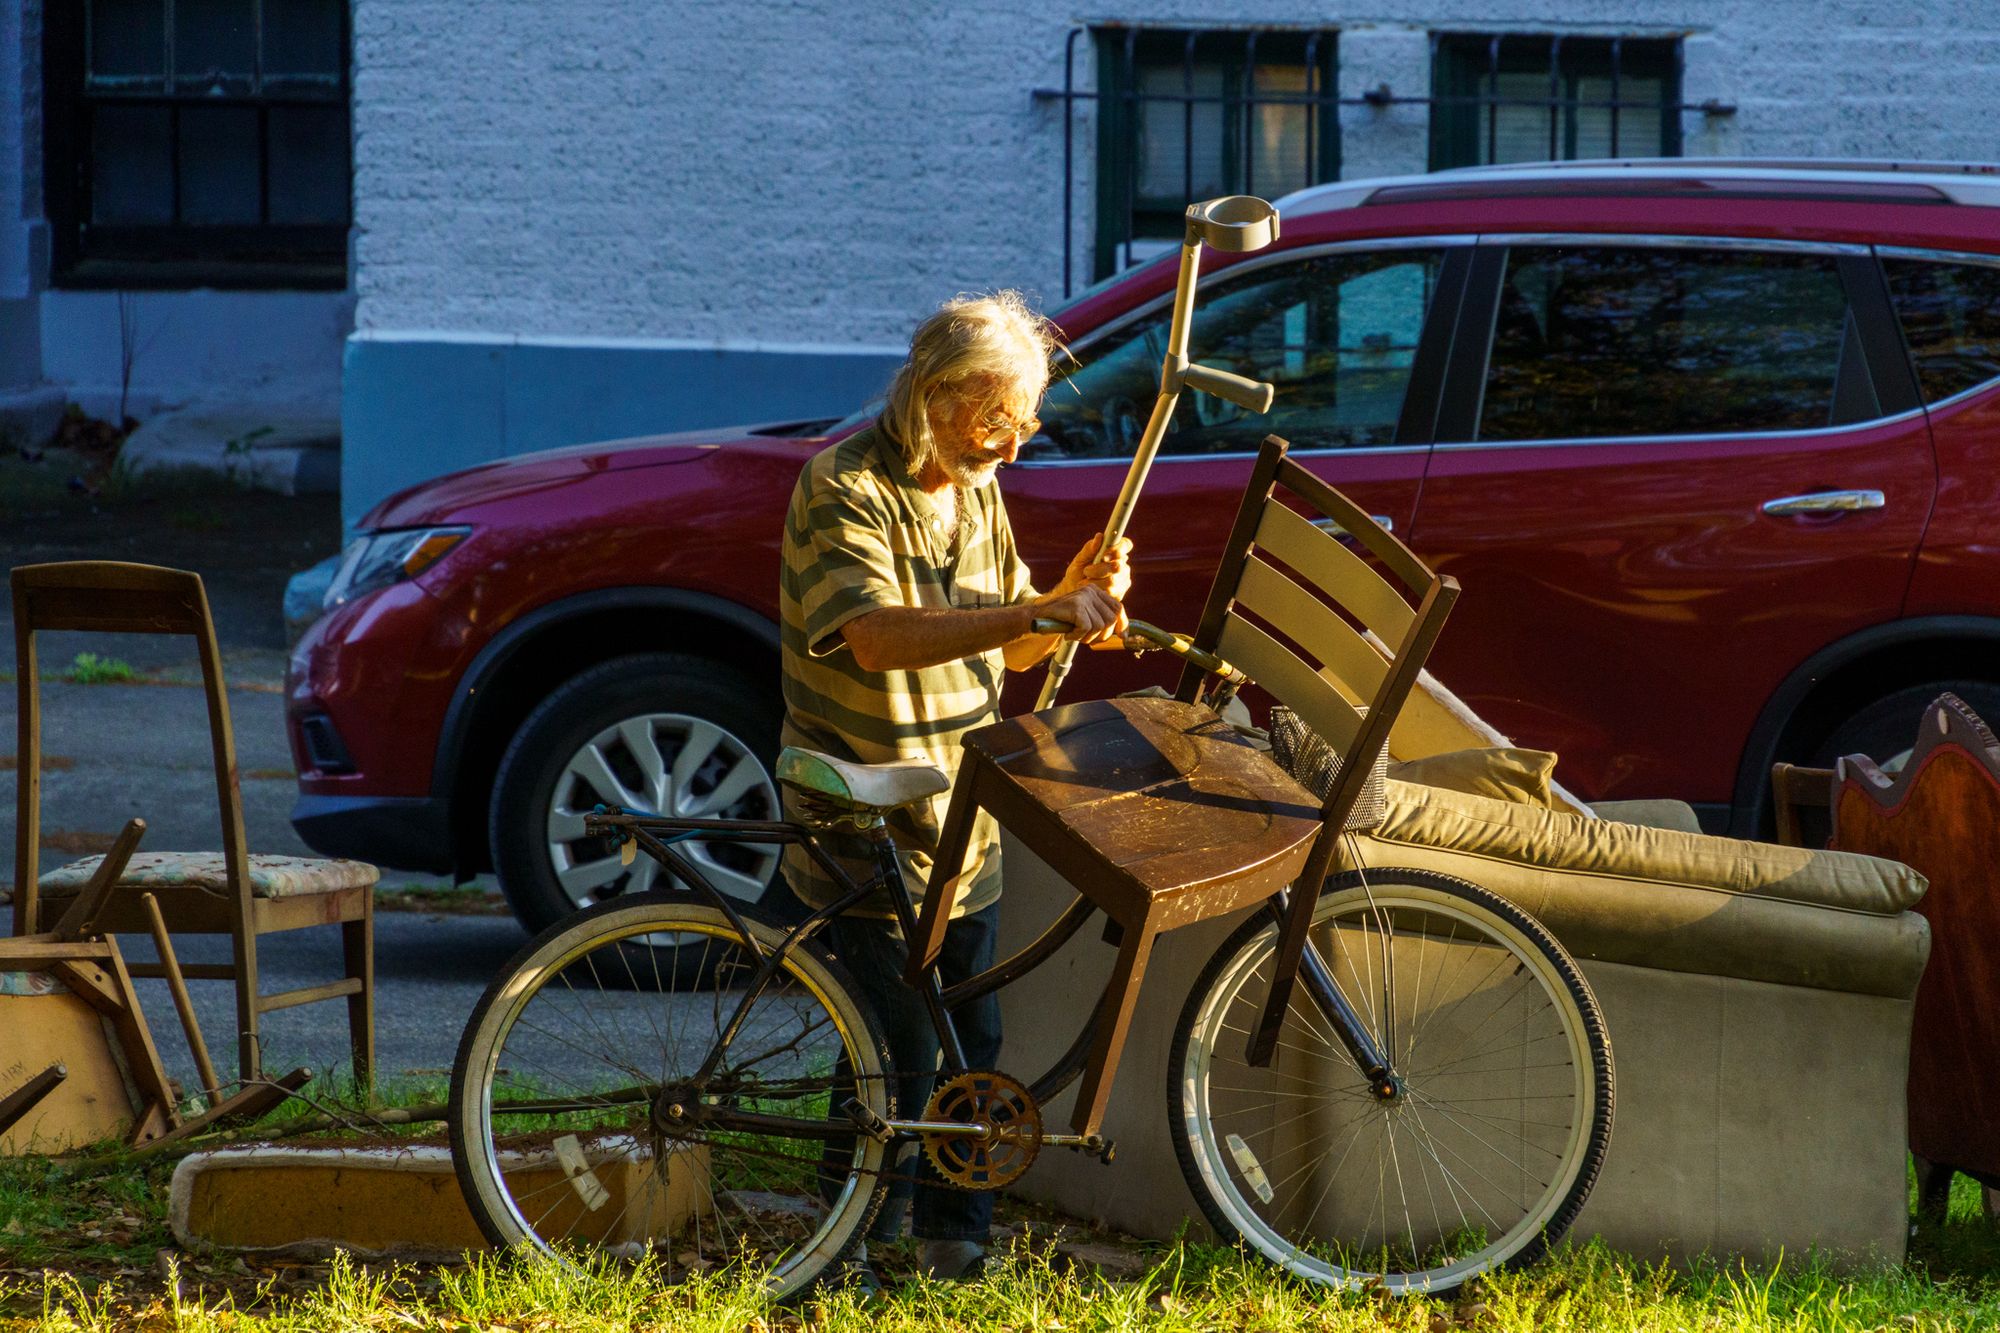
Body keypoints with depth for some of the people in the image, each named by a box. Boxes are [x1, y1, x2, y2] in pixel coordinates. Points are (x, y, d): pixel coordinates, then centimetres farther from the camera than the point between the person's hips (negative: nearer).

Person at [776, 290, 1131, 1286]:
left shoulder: (977, 494, 9)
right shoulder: (843, 490, -16)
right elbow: (879, 637, -31)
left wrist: (1075, 593, -6)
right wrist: (1039, 612, -37)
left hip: (964, 824, 7)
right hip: (865, 824, -7)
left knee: (972, 1040, 10)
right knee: (898, 1053, -8)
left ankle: (953, 1233, 22)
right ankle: (855, 1247, 4)